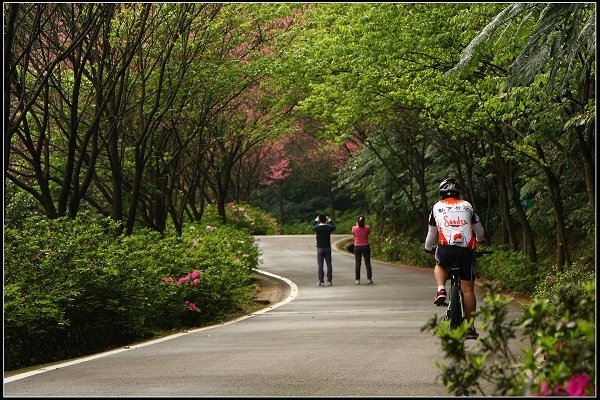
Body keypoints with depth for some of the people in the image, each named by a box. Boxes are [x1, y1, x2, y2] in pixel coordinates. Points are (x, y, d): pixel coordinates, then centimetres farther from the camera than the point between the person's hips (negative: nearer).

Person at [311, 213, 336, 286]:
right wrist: (329, 220, 30)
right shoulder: (329, 227, -7)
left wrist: (316, 220, 29)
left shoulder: (317, 228, -9)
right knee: (329, 265, 7)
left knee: (320, 265, 3)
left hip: (320, 248, -1)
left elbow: (312, 226, 15)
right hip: (328, 248, 1)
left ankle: (320, 281, 2)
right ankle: (329, 281, 8)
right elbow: (334, 226, 17)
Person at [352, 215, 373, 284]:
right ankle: (369, 279, 5)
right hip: (366, 247, 0)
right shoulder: (367, 228, -10)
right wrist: (363, 225, 18)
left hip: (357, 247, 0)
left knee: (357, 264, 5)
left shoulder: (354, 228, -9)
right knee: (368, 263, 7)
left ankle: (357, 279, 3)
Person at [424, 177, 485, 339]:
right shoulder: (467, 206, 19)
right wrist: (478, 241, 51)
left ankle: (441, 290, 7)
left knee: (440, 265, 34)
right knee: (467, 289, 6)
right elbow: (479, 231, 28)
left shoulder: (437, 207, 17)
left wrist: (428, 248, 45)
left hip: (446, 248, -1)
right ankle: (470, 327, 6)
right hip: (466, 250, 1)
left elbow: (432, 233, 25)